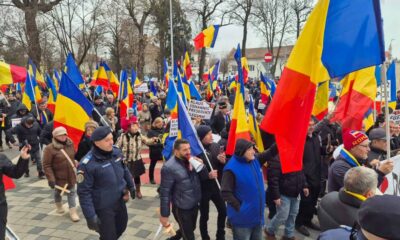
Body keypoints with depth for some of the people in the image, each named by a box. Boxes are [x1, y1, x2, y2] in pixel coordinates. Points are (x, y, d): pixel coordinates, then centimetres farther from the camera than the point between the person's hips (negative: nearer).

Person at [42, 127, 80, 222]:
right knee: (58, 192, 20)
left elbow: (75, 156, 13)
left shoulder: (70, 144, -2)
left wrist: (76, 168, 17)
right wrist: (51, 179, -21)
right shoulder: (49, 148, -19)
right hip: (58, 177, -3)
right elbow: (46, 165, -18)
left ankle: (73, 211, 13)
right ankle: (59, 205, 47)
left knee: (72, 192, 6)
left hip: (71, 175, 4)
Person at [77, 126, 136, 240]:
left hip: (120, 201, 6)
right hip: (103, 207, -6)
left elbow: (124, 170, 12)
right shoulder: (87, 164, -24)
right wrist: (90, 216, -21)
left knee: (122, 226, 25)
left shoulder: (116, 152, -6)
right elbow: (84, 192, -20)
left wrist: (131, 186, 21)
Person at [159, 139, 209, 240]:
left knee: (190, 230, 28)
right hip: (181, 208, -7)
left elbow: (205, 177, 3)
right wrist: (164, 215, -15)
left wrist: (201, 166, -17)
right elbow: (165, 192, -18)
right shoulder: (169, 167, -21)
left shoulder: (192, 160, -1)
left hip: (195, 205, 7)